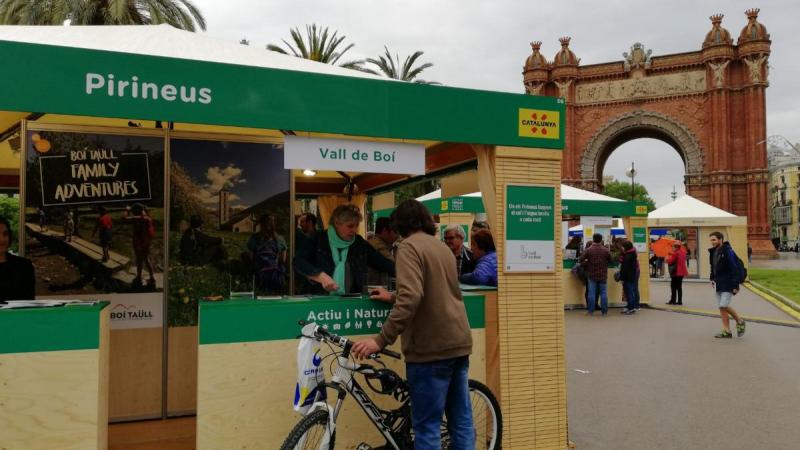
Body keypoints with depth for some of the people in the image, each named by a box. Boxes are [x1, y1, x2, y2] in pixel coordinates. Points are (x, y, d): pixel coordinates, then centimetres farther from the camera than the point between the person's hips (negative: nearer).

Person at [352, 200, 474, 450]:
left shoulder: (410, 246, -8)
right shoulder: (442, 247, 16)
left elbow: (412, 298, -23)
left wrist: (381, 340, -23)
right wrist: (393, 298, 33)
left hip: (432, 347, -8)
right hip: (458, 343, 8)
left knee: (427, 427, -1)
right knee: (461, 421, 13)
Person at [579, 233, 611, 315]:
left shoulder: (588, 250, -7)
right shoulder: (605, 250, -4)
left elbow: (581, 260, -7)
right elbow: (610, 260, 5)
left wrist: (587, 264, 11)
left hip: (592, 275, -1)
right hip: (603, 275, 1)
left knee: (592, 292, 3)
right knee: (603, 292, 7)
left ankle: (591, 311, 4)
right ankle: (604, 311, 8)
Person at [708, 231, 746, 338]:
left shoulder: (728, 251, -15)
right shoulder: (713, 252, 10)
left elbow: (735, 269, -18)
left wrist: (735, 285, -20)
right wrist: (712, 279, 12)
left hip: (728, 284, -8)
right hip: (718, 284, 8)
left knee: (724, 306, -12)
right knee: (722, 307, 7)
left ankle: (739, 321, 13)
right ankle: (726, 331, 12)